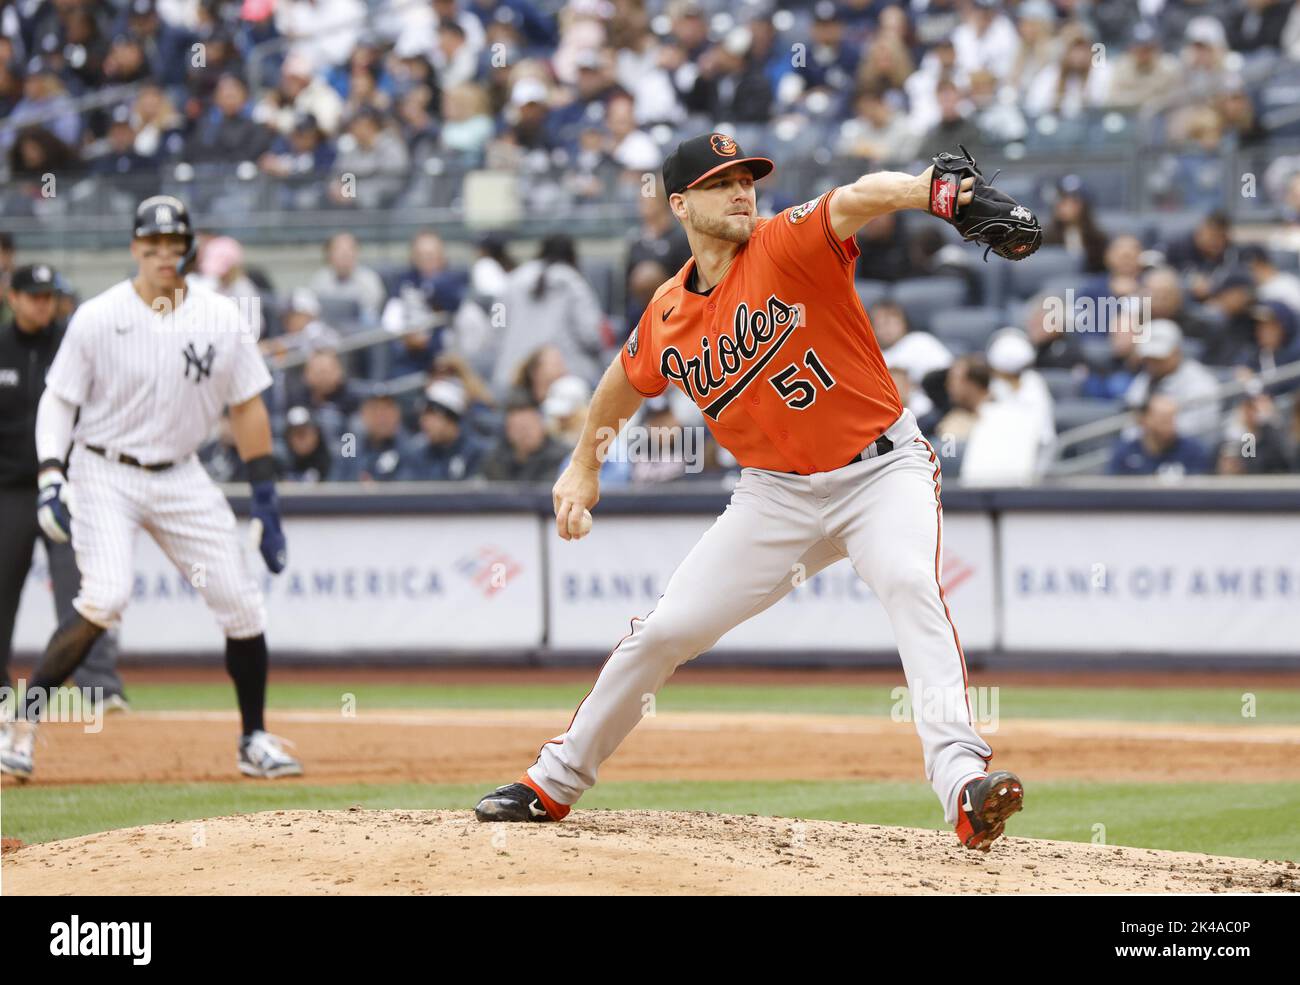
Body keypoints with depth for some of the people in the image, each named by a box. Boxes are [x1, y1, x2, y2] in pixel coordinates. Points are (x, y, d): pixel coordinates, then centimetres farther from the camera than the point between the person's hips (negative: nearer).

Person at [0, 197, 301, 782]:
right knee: (107, 595, -25)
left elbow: (247, 409, 5)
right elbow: (59, 400, -4)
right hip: (104, 475, -4)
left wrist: (266, 503, 2)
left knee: (241, 603, -1)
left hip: (180, 477, 4)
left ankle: (255, 741, 16)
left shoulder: (223, 320, -2)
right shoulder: (97, 319, -10)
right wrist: (50, 479, -18)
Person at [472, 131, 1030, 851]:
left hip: (883, 469, -4)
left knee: (909, 582, -33)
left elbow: (857, 199, -37)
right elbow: (625, 383, 22)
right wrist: (584, 465, 29)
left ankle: (962, 783, -45)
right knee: (663, 632, 4)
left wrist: (937, 190, -57)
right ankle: (555, 783, 24)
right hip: (777, 492, 4)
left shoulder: (787, 245, -16)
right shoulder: (667, 319, -1)